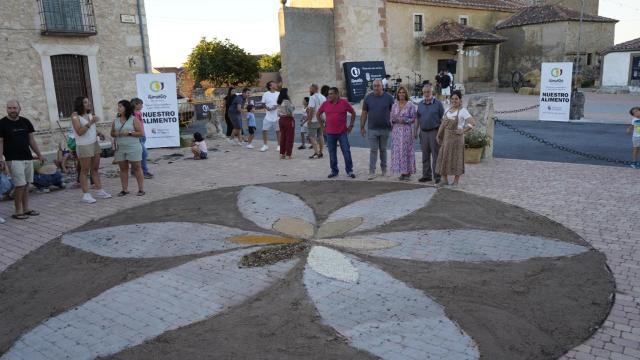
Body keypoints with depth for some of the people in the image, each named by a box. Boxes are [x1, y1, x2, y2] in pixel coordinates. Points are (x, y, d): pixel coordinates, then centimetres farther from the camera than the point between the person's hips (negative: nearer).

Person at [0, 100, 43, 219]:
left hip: (27, 158, 5)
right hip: (13, 159, -5)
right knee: (20, 185, -8)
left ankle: (26, 209, 18)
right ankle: (18, 211, 2)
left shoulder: (25, 122, 10)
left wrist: (38, 153, 13)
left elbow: (31, 139, 16)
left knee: (25, 185, 9)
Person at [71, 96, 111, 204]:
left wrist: (99, 133, 0)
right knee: (85, 170, -1)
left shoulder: (90, 114, 9)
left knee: (95, 168, 11)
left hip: (95, 144, 6)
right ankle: (86, 195, 2)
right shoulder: (75, 116, -9)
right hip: (83, 146, -6)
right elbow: (79, 132, -18)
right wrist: (90, 123, -25)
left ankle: (99, 190, 19)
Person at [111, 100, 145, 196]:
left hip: (133, 148, -5)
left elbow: (141, 133, -7)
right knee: (123, 168, 6)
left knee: (136, 168, 0)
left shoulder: (134, 120, -4)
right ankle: (125, 189, 12)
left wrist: (129, 133, -18)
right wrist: (115, 134, -5)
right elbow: (112, 133, 18)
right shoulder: (116, 121, 10)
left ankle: (141, 189, 4)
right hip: (120, 149, 5)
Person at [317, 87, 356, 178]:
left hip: (342, 132, -2)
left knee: (346, 152, -1)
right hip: (330, 133, 2)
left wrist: (351, 125, 5)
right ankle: (334, 171, 18)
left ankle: (349, 171, 10)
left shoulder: (344, 103, -2)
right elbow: (318, 114, 16)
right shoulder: (325, 104, 3)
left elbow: (353, 113, 8)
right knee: (332, 154, 7)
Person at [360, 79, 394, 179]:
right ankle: (372, 172, 0)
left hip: (385, 129, 0)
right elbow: (364, 113, 4)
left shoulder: (388, 97, -2)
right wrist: (362, 127, 1)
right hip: (372, 129, 0)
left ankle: (384, 170, 25)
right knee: (373, 150, -2)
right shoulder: (368, 98, 1)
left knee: (383, 149, 12)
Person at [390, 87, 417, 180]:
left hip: (406, 130, -4)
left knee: (406, 150, -4)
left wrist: (405, 120, -16)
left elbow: (413, 119, -2)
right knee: (397, 150, 2)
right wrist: (394, 120, -9)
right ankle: (402, 172, 10)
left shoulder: (410, 105, -1)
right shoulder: (394, 105, 11)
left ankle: (408, 172, 4)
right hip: (396, 130, 4)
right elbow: (391, 118, 12)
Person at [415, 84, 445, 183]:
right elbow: (418, 119, 16)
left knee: (435, 156, -4)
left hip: (434, 132, -5)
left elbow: (442, 118, -2)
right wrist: (416, 131, 10)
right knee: (425, 156, 9)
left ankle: (436, 176, 0)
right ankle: (426, 175, 17)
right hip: (423, 132, 5)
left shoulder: (438, 104, -2)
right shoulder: (420, 104, 11)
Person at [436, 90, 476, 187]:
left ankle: (456, 181, 10)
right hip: (446, 138, 6)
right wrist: (438, 135, 12)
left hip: (456, 138, -6)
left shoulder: (463, 111, -8)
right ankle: (444, 180, 16)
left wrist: (463, 131, -15)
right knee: (444, 158, 7)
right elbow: (443, 124, 16)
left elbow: (472, 123, -16)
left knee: (456, 158, 1)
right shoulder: (447, 110, 12)